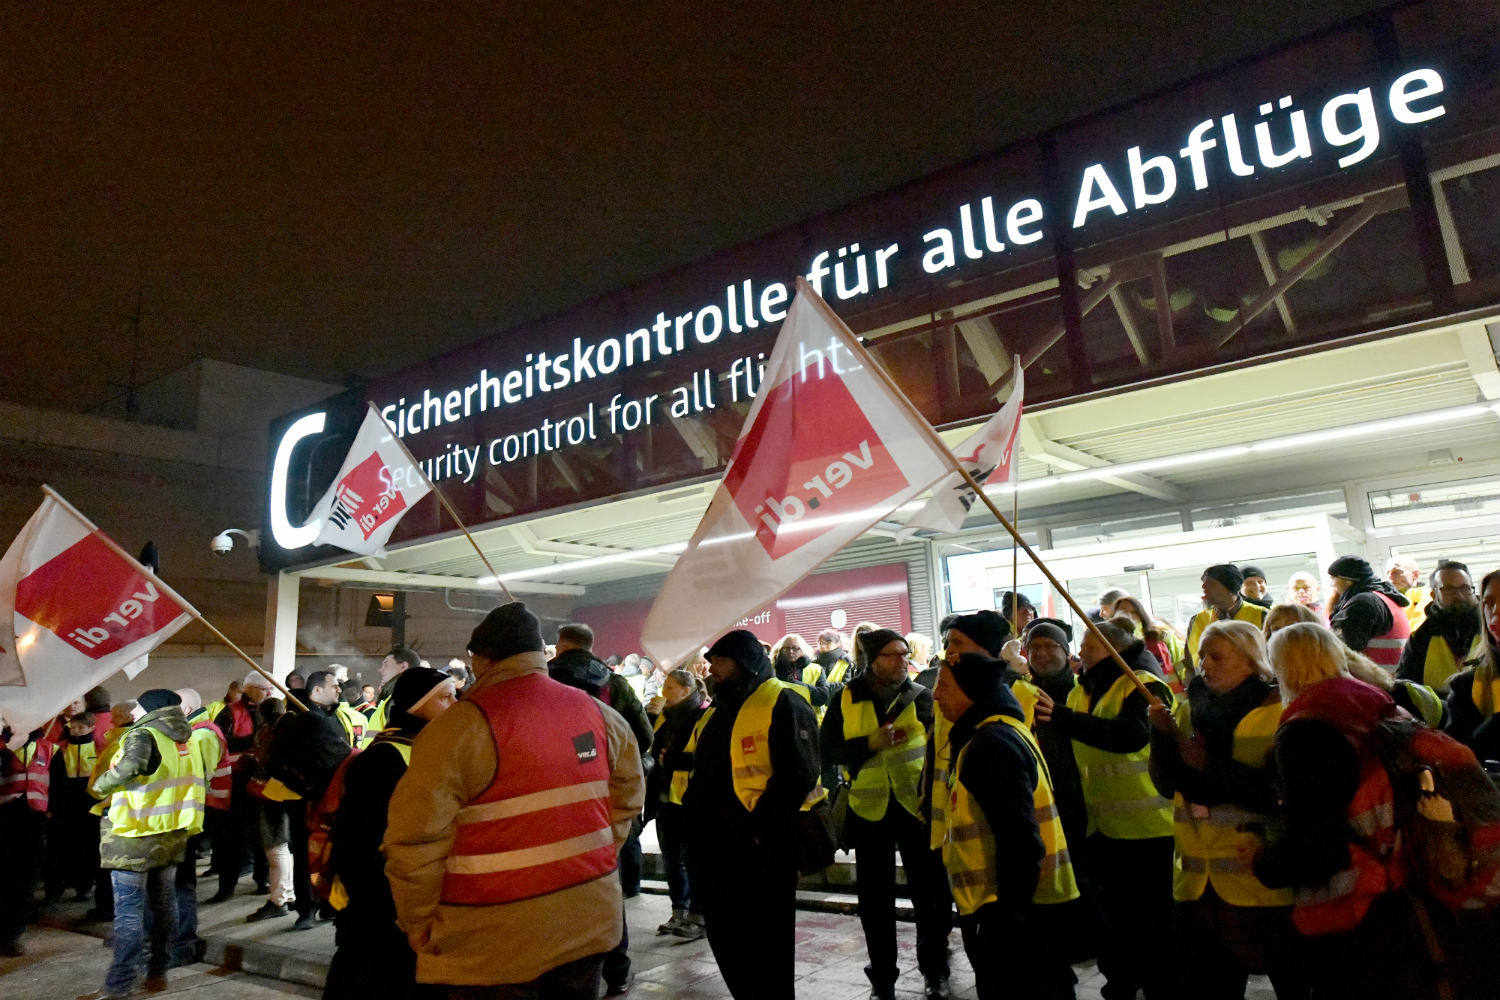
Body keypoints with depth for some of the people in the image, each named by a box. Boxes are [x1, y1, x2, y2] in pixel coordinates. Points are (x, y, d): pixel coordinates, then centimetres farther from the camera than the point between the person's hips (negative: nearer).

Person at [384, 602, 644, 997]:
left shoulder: (462, 725, -16)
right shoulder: (598, 713, 3)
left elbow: (416, 838, -17)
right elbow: (628, 793, 13)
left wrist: (419, 925, -4)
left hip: (498, 942, -5)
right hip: (590, 919, 5)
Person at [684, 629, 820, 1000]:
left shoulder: (782, 704, -12)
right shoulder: (717, 711, 16)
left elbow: (798, 774, -20)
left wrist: (760, 828, -21)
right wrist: (692, 812, 11)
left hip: (760, 847, -8)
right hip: (715, 847, 9)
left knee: (766, 942, 5)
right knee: (725, 939, 17)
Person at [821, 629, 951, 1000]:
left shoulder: (922, 696, -4)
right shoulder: (847, 699, -4)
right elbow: (826, 750, -5)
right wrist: (869, 744, -18)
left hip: (917, 805, 0)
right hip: (870, 809, 0)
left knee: (930, 892, 10)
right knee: (875, 899, 10)